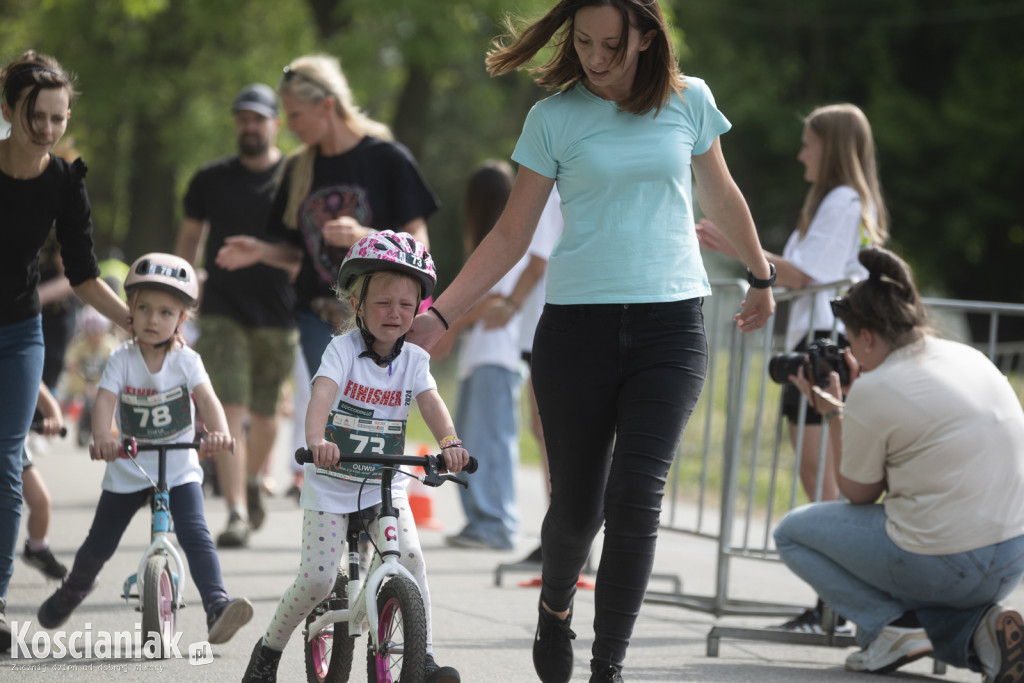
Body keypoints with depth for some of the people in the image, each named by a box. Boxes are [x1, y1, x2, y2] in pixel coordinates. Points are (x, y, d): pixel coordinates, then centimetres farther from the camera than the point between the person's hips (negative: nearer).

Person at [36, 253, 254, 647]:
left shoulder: (186, 360, -9)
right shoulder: (122, 360, -9)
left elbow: (207, 399, -24)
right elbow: (105, 401, -23)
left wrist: (220, 433, -45)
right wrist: (102, 438, -45)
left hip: (179, 469, -1)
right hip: (128, 469, 1)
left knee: (196, 536, -22)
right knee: (100, 544, 12)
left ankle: (216, 605, -31)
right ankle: (72, 591, 41)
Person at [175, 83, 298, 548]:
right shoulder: (211, 179, 5)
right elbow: (190, 236, 14)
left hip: (278, 316, 0)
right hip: (223, 312, 0)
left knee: (264, 415, 12)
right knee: (230, 413, -13)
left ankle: (252, 482, 40)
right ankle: (237, 514, -17)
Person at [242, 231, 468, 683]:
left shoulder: (414, 360, 0)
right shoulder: (344, 349, -11)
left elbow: (431, 404, -15)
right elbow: (322, 395, -27)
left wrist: (449, 443, -36)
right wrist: (316, 440, -48)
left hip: (386, 484, 3)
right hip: (332, 482, -3)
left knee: (411, 559, -16)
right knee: (318, 579, -9)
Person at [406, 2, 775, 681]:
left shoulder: (689, 100, 4)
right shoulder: (554, 118, 1)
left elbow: (721, 196, 21)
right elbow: (511, 236, 3)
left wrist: (761, 275, 32)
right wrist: (438, 315, -5)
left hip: (671, 323, 0)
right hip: (578, 323, 0)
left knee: (635, 499, -14)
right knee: (576, 504, 4)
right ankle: (556, 607, 37)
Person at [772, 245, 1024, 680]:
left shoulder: (874, 390, -12)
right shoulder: (969, 357, 9)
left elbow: (858, 495, 2)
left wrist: (834, 415, 11)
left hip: (946, 565, -7)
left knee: (792, 531, 14)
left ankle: (893, 626, -3)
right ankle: (980, 627, 8)